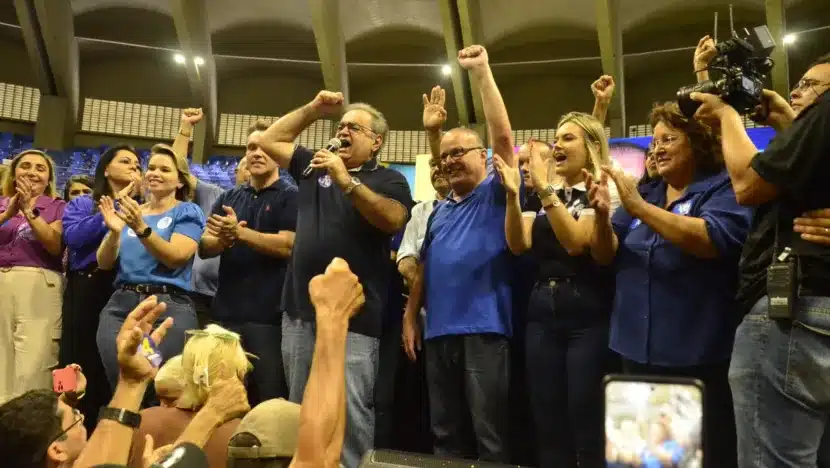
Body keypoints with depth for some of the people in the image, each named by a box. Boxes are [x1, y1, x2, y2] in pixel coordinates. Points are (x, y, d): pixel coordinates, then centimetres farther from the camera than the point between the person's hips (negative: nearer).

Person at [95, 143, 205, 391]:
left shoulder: (187, 212, 5)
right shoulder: (129, 210, 18)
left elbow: (175, 257, -10)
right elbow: (104, 263, 10)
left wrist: (142, 228, -21)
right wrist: (115, 231, -8)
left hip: (170, 307, -4)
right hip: (120, 304, 4)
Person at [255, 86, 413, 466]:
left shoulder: (389, 180, 3)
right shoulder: (315, 166, 16)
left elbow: (393, 220, -17)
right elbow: (266, 140, 21)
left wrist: (347, 181, -21)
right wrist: (313, 110, 14)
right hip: (300, 309, 5)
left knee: (350, 410, -7)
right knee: (300, 408, 14)